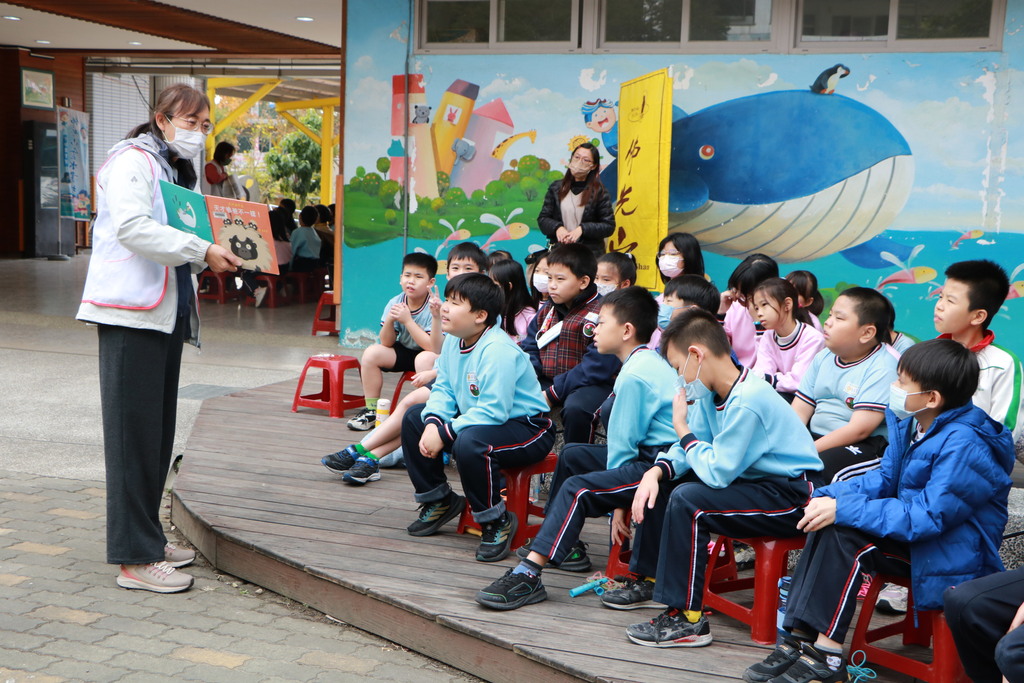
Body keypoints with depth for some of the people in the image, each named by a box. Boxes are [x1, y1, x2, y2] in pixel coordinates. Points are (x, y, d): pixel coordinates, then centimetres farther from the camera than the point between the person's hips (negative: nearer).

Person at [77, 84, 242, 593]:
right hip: (131, 311, -9)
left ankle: (147, 538, 23)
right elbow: (131, 227, -22)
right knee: (134, 431, -7)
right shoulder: (132, 160, -6)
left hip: (167, 312, 9)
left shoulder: (177, 171, 23)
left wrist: (212, 258, 6)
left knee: (159, 430, 12)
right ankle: (135, 558, -4)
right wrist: (203, 250, -23)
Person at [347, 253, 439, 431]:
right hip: (404, 352, 5)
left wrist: (408, 320, -33)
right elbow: (387, 343, -8)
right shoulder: (395, 303, -10)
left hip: (429, 356, -5)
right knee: (371, 353, -13)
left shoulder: (434, 308, -23)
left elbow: (433, 347, -31)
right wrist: (389, 320, -28)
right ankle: (371, 410, -2)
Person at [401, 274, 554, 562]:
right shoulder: (453, 341, 2)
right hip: (475, 417, 10)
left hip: (526, 427, -10)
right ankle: (437, 500, 19)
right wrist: (433, 422, -16)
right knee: (414, 418, 7)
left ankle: (497, 522, -14)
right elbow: (443, 388, 5)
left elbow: (492, 411, -32)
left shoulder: (498, 350, -27)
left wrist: (444, 434, -28)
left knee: (469, 443, -38)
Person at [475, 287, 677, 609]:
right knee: (573, 455, 23)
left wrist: (617, 501, -7)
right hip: (651, 454, 11)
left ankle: (528, 575, -32)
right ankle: (565, 543, 31)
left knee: (578, 489, -26)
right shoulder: (651, 362, 16)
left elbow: (623, 442, -15)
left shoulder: (635, 375, -17)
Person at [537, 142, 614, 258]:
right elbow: (542, 219, 10)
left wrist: (582, 229, -13)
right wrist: (557, 228, -11)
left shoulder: (599, 192, 2)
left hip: (590, 254, -2)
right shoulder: (556, 188, 11)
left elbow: (609, 226, 0)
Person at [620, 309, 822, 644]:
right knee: (660, 485, 12)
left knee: (688, 500, -28)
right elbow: (685, 452, 11)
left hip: (791, 498, -10)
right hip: (755, 481, 10)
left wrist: (682, 428, -13)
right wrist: (656, 472, -10)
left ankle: (687, 619, -20)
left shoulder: (746, 402, -27)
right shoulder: (710, 394, 2)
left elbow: (717, 472, -26)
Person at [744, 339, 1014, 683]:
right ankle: (801, 638, -11)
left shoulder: (964, 447, -26)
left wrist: (844, 509, -28)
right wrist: (830, 496, -9)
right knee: (829, 523, -9)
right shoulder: (911, 424, 2)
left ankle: (826, 654, -18)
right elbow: (885, 478, 9)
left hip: (951, 557, -9)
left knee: (845, 533, -25)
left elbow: (927, 517, -30)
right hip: (917, 537, 9)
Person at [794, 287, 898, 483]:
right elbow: (799, 411, 8)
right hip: (816, 436, 7)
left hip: (865, 446, -7)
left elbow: (860, 428, -20)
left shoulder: (882, 368, -11)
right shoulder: (823, 358, 12)